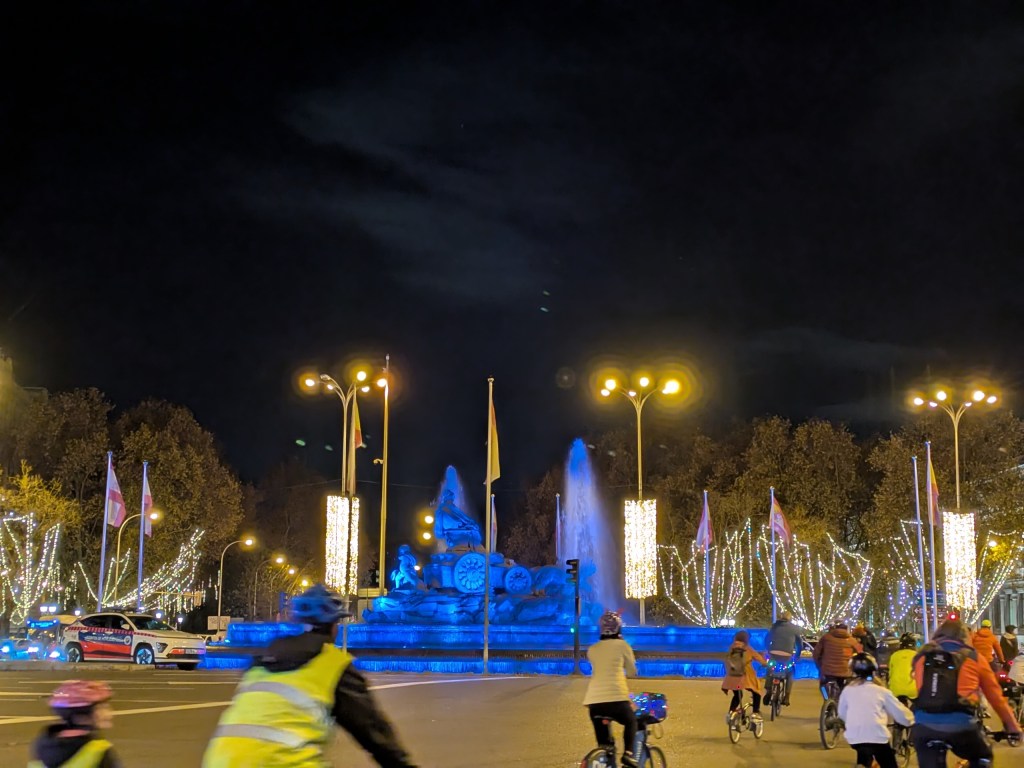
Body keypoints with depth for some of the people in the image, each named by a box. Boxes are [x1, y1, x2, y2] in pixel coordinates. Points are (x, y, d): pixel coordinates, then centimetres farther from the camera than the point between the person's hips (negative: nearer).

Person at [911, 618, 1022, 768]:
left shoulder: (922, 656, 20)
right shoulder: (973, 657, 15)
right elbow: (995, 695, 20)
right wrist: (1012, 726, 30)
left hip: (924, 725, 1)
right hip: (960, 725, -1)